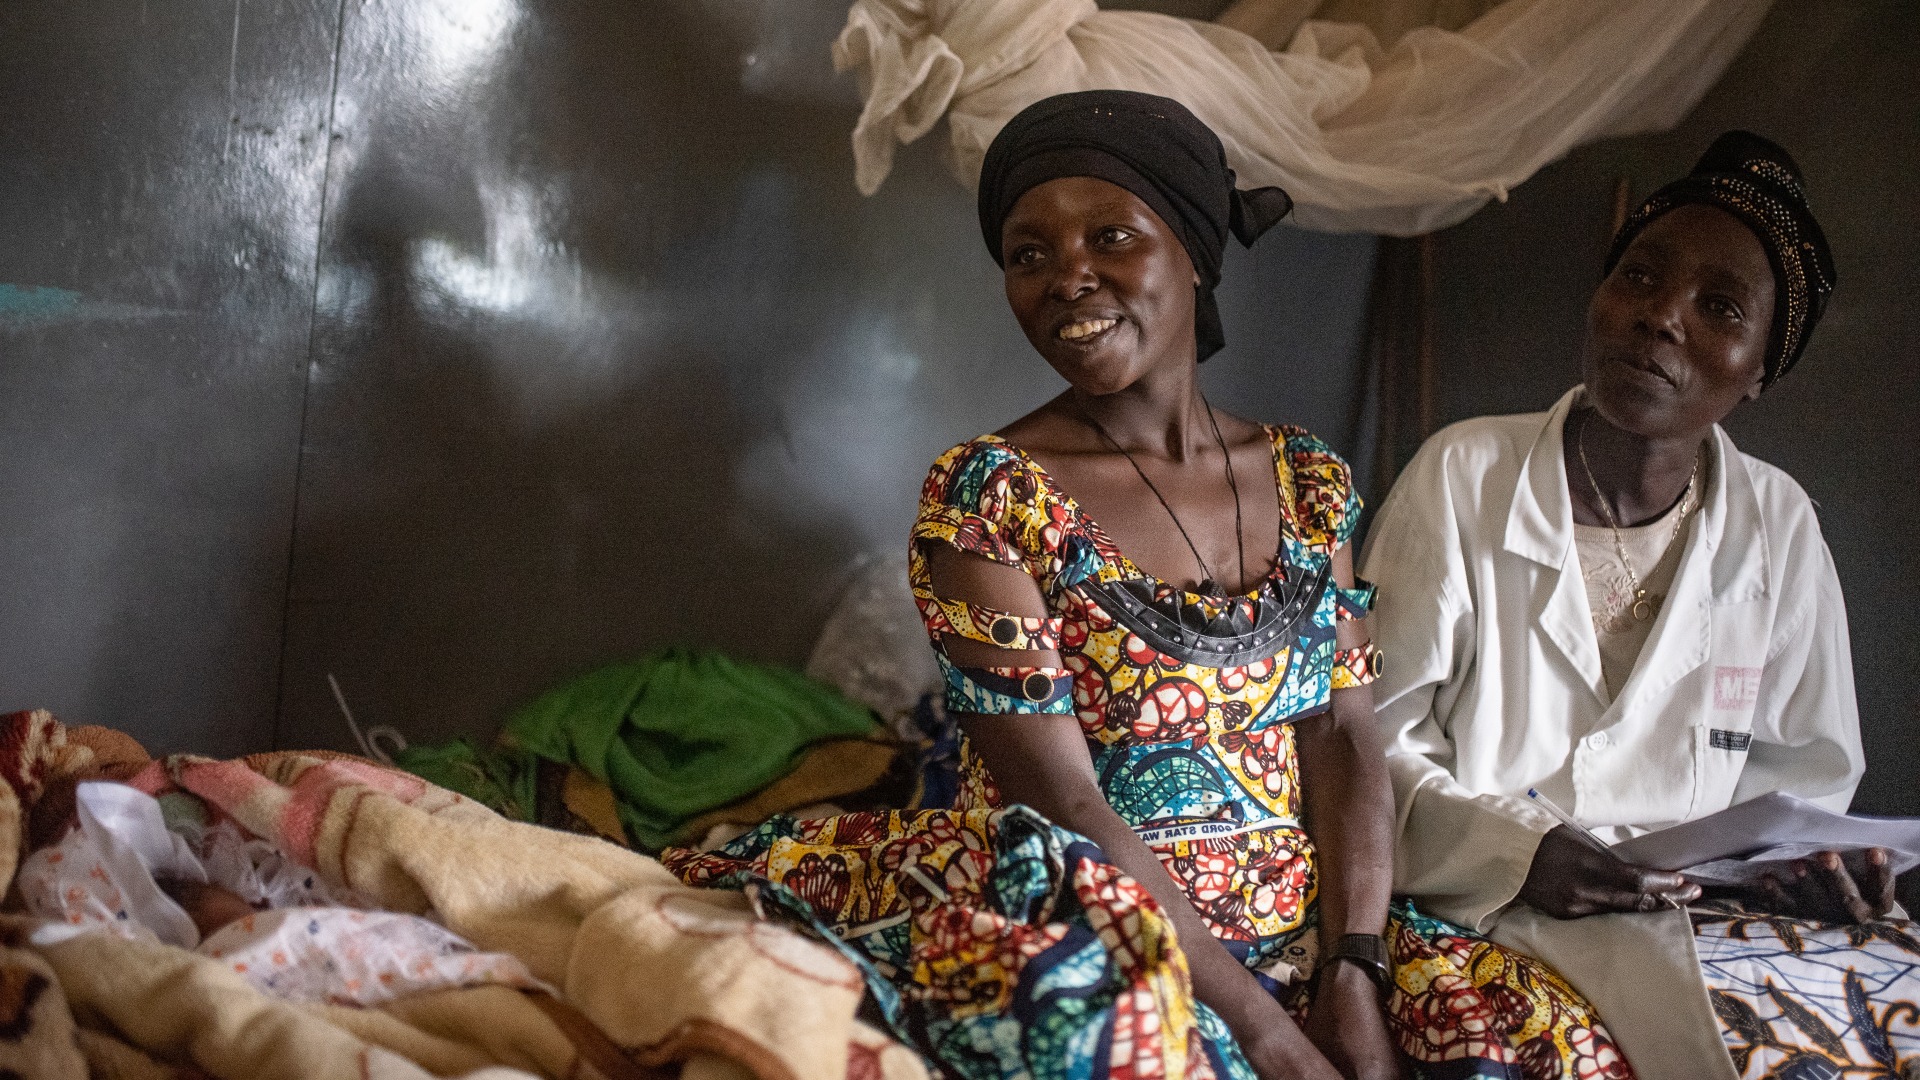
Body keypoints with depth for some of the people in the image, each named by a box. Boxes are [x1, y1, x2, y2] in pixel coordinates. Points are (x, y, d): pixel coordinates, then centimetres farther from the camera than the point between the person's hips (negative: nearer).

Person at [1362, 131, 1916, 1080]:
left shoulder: (1777, 526, 6)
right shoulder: (1464, 475, -3)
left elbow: (1800, 763, 16)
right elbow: (1373, 732, -3)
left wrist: (1800, 857, -6)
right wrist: (1516, 853, -17)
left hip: (1705, 906, 5)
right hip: (1484, 898, -5)